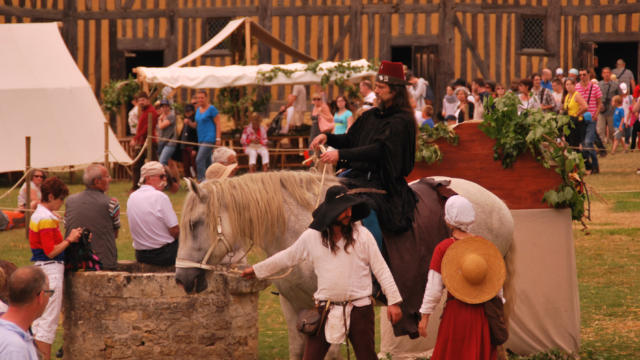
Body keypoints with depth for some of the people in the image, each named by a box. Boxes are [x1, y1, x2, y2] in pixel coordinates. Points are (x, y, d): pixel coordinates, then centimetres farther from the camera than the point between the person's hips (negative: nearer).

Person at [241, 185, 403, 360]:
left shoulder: (362, 235, -3)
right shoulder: (311, 237, 1)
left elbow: (381, 269, -1)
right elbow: (287, 257, 16)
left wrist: (393, 301, -6)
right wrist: (257, 269, 25)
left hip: (359, 308, -2)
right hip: (326, 310, 2)